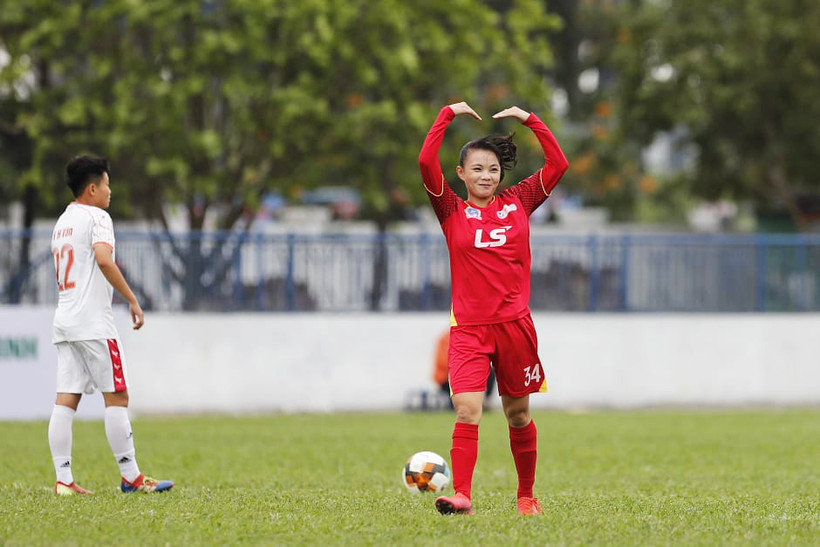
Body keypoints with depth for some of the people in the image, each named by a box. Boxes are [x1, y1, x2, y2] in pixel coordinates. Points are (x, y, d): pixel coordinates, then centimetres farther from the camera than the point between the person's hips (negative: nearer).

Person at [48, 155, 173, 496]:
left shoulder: (62, 222, 20)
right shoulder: (96, 217, -6)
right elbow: (103, 260, -22)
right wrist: (132, 300, -19)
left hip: (64, 321, 8)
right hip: (93, 322, -8)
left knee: (66, 400, 2)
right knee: (116, 396, -4)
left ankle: (63, 480, -2)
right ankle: (131, 476, -3)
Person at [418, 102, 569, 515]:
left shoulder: (518, 203, 8)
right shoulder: (452, 211, 2)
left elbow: (558, 164, 5)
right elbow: (426, 162, -10)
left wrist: (529, 120, 3)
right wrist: (449, 114, -5)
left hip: (514, 324, 2)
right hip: (469, 327, -2)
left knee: (518, 415, 12)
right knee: (467, 411, -18)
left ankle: (526, 495, 25)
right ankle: (462, 496, -23)